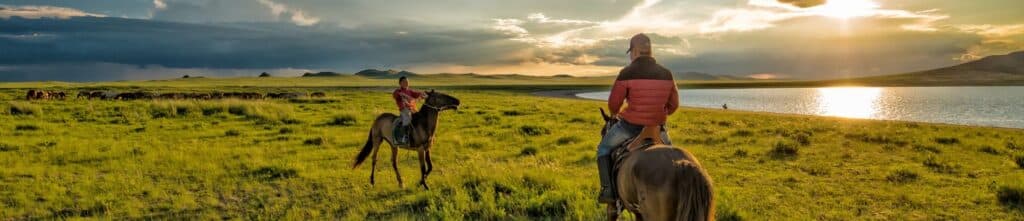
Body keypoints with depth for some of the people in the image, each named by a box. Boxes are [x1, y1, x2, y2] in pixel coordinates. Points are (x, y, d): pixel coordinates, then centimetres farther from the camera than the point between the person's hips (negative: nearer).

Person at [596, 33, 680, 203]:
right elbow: (674, 104, 9)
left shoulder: (627, 73, -14)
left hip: (630, 126, -4)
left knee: (604, 148, 19)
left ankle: (607, 189, 8)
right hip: (658, 127, 4)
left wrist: (615, 113, 15)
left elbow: (613, 103, -9)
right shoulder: (666, 74, 1)